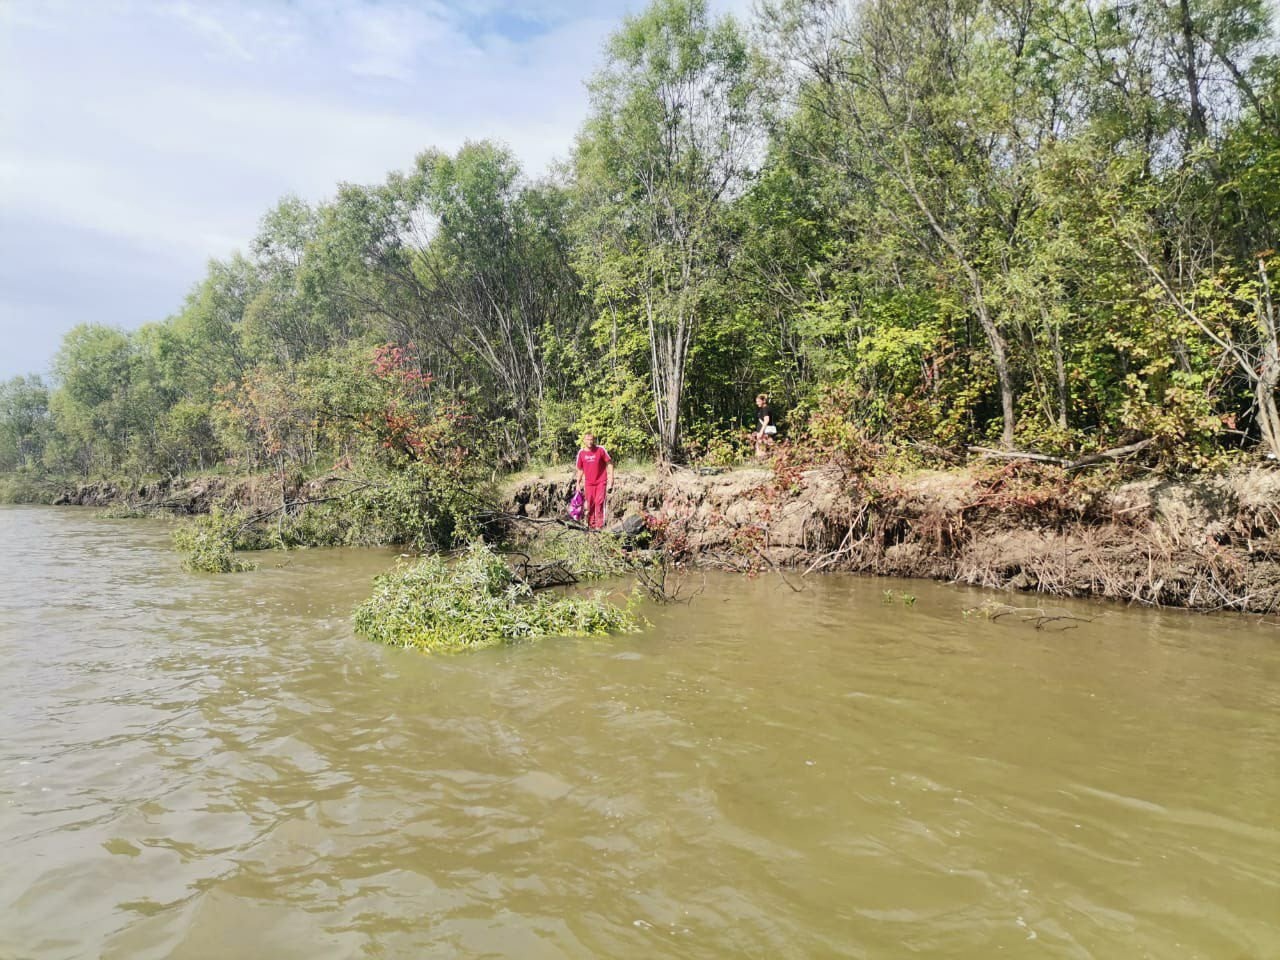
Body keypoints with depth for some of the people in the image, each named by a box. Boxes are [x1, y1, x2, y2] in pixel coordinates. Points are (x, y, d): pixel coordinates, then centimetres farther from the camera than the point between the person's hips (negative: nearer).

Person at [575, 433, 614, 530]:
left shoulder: (601, 450, -8)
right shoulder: (581, 453, 0)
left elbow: (609, 463, -2)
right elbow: (580, 469, 10)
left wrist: (611, 478, -7)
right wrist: (578, 483, 10)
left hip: (601, 482, -2)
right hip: (588, 483, 3)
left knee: (599, 502, -9)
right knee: (590, 504, 7)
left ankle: (599, 525, -3)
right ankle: (591, 524, 20)